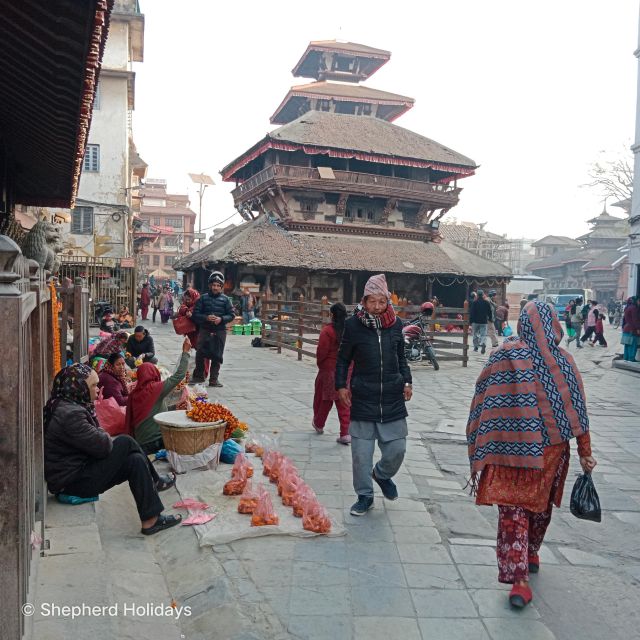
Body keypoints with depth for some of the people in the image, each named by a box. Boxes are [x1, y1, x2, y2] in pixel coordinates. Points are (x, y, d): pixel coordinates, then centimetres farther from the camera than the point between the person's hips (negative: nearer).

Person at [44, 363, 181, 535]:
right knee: (125, 443, -17)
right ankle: (154, 481, 2)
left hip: (80, 469, 10)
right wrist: (108, 438, -1)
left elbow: (95, 437, 12)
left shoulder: (68, 406, 8)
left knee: (136, 461, 0)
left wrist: (104, 437, -8)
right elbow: (102, 446, -22)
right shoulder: (70, 414, -25)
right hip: (74, 482, -10)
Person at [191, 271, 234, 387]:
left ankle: (214, 379, 12)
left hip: (220, 331, 0)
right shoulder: (203, 298, 4)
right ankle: (198, 376, 18)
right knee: (200, 353, 0)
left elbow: (231, 315, 4)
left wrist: (221, 319, -14)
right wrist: (206, 317, -15)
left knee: (217, 356, 2)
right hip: (205, 330, 0)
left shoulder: (225, 299, 4)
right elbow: (195, 314, 2)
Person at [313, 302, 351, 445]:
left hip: (329, 370, -3)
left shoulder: (327, 330, -15)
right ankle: (345, 434, 2)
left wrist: (320, 364, 6)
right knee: (345, 402, 6)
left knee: (325, 400, 16)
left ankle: (319, 424, 36)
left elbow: (321, 352, -12)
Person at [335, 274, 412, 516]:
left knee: (397, 449, 7)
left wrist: (406, 381, 5)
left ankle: (383, 475, 38)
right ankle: (365, 496, 23)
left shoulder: (396, 324, 3)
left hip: (393, 399, 2)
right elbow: (343, 359, 5)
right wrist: (341, 385, -4)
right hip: (362, 399, -2)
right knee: (361, 453, 3)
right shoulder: (353, 325, -5)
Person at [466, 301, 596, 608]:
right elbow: (576, 411, -4)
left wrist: (479, 451, 3)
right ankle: (531, 554, 42)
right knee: (541, 504, 22)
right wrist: (585, 453, 5)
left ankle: (518, 578, 1)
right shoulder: (562, 361, -8)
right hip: (549, 450, 2)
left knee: (512, 510, 5)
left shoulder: (503, 356, -9)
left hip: (509, 450, -2)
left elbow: (483, 406, -6)